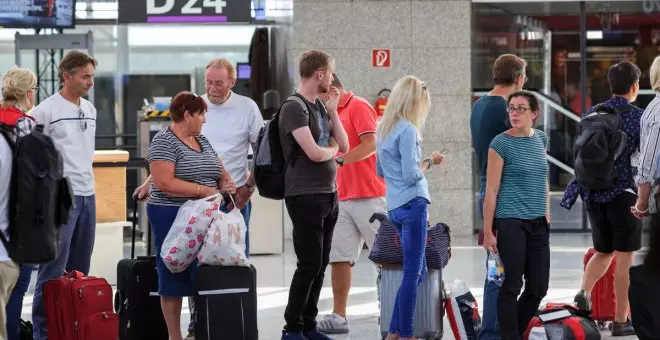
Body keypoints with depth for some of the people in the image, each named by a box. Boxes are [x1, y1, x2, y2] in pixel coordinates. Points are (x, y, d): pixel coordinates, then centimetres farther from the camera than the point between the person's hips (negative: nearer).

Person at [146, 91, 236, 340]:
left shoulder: (202, 141, 14)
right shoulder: (164, 142, -11)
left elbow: (219, 169, 22)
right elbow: (164, 182, -20)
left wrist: (226, 182, -1)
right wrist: (202, 190, -19)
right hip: (172, 217, -8)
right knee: (175, 276, -3)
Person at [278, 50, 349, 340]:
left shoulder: (320, 107, 13)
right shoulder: (294, 108, -12)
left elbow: (344, 146, 12)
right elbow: (315, 153, -19)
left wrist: (332, 111, 4)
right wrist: (333, 149, 1)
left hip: (328, 195, 8)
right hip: (305, 196, -8)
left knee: (320, 265, 10)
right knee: (309, 264, -7)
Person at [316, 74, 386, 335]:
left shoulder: (359, 107, -8)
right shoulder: (335, 114, 18)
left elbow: (370, 145, -19)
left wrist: (338, 160, -20)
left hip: (367, 197, -8)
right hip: (342, 198, 8)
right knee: (338, 257, 2)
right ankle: (338, 317, 2)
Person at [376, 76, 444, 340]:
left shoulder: (384, 129, 13)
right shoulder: (407, 130, -13)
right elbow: (412, 175, -17)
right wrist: (429, 162, 0)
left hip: (395, 207, 9)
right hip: (412, 204, -9)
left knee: (417, 271, 14)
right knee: (412, 273, -4)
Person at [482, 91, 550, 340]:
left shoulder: (541, 139, 10)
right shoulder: (501, 144, -8)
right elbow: (491, 190, -8)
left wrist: (546, 214, 15)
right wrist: (488, 232, -10)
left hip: (538, 224, 6)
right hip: (510, 223, -6)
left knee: (538, 287, 7)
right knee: (512, 285, -3)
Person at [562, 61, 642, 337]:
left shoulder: (593, 114, 7)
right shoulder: (638, 116, -8)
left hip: (593, 191, 5)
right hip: (624, 192, -5)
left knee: (603, 251, 20)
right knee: (624, 257, 2)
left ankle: (584, 292, -5)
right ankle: (621, 321, 3)